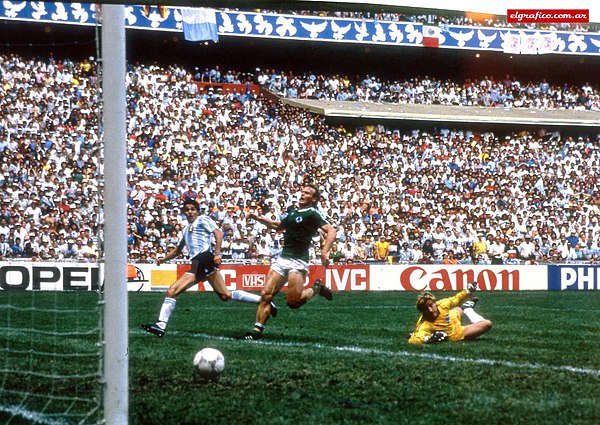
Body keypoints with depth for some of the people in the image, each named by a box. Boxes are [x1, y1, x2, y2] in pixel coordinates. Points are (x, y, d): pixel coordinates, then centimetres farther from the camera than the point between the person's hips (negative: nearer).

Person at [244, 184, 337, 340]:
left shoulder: (312, 214, -7)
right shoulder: (293, 212, 17)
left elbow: (331, 231, -18)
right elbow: (278, 225, 35)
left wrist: (324, 251, -32)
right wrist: (257, 218, 26)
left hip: (298, 261, -7)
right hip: (282, 259, 7)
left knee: (292, 301, -16)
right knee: (266, 295, -5)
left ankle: (317, 289, 11)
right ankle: (257, 331, -3)